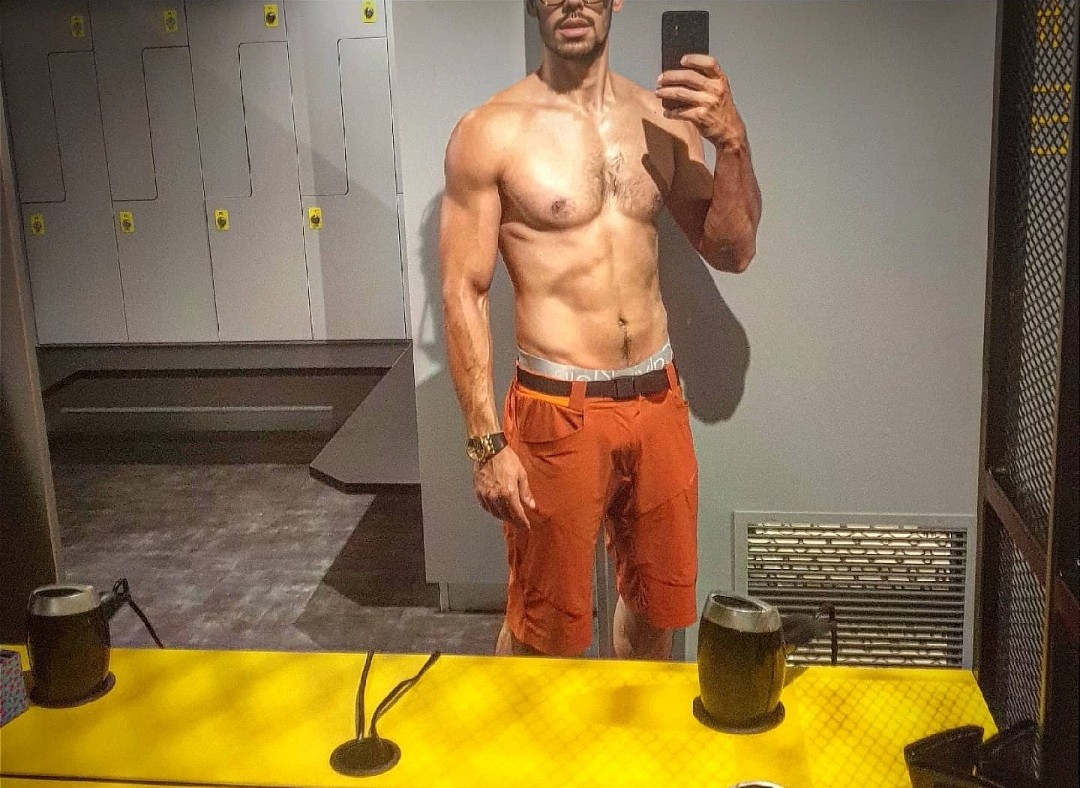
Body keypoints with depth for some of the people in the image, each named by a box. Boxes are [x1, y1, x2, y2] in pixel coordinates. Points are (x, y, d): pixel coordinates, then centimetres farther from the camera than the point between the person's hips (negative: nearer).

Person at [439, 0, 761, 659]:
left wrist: (732, 140, -9)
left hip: (659, 400, 5)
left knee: (658, 603, 20)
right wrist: (486, 442, -13)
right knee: (545, 628, 9)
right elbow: (464, 293, -9)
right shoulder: (491, 131, -8)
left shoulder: (664, 118, 6)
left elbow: (733, 252, 7)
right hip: (558, 410, -4)